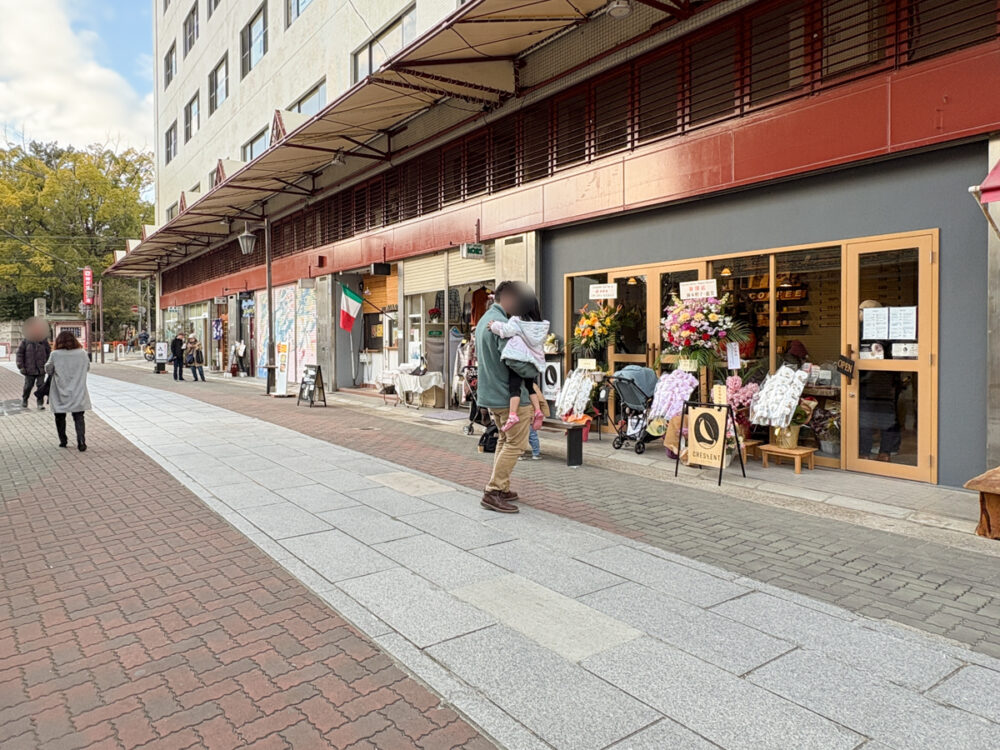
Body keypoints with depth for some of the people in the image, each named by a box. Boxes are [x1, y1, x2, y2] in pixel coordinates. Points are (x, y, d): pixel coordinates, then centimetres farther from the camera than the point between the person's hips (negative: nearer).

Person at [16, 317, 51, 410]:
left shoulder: (44, 341, 2)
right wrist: (21, 366, -3)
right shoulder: (26, 341, -3)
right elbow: (19, 353, 1)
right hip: (30, 369, -1)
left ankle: (40, 403, 6)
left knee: (41, 386, -1)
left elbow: (49, 353, 11)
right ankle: (24, 400, 31)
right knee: (28, 386, 8)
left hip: (41, 369, 1)